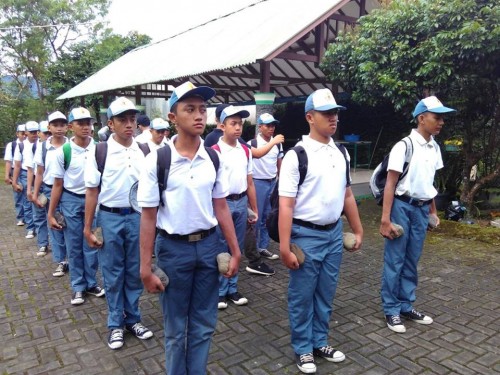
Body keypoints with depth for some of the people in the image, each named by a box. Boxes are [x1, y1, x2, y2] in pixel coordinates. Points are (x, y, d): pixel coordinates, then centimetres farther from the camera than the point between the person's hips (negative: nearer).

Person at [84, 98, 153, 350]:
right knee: (113, 274, 10)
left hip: (137, 217, 2)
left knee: (135, 272, 13)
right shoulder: (100, 152, -6)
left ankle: (133, 318, 30)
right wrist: (88, 228, -3)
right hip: (110, 218, -2)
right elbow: (92, 191, -3)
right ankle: (116, 324, 26)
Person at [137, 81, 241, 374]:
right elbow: (148, 217, -8)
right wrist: (146, 268, -6)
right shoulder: (157, 160, -11)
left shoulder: (214, 159, -1)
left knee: (204, 324, 16)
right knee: (176, 328, 16)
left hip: (208, 245, 3)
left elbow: (221, 208, 4)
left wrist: (236, 251, 5)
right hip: (173, 248, -2)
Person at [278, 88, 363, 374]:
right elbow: (286, 204, -18)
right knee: (302, 296, 9)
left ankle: (320, 342, 38)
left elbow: (347, 194, 14)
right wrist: (285, 247, -20)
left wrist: (358, 230, 16)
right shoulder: (297, 155, -15)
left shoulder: (342, 153, 6)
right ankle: (303, 349, 30)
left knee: (326, 293, 18)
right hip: (306, 235, -6)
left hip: (334, 233, 6)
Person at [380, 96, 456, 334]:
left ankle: (406, 306, 28)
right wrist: (385, 219, -18)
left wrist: (433, 210, 18)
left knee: (412, 261, 15)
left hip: (422, 209, 7)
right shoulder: (404, 146, -14)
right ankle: (391, 310, 15)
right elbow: (390, 184, -15)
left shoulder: (435, 148, 8)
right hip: (402, 207, -7)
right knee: (394, 260, 2)